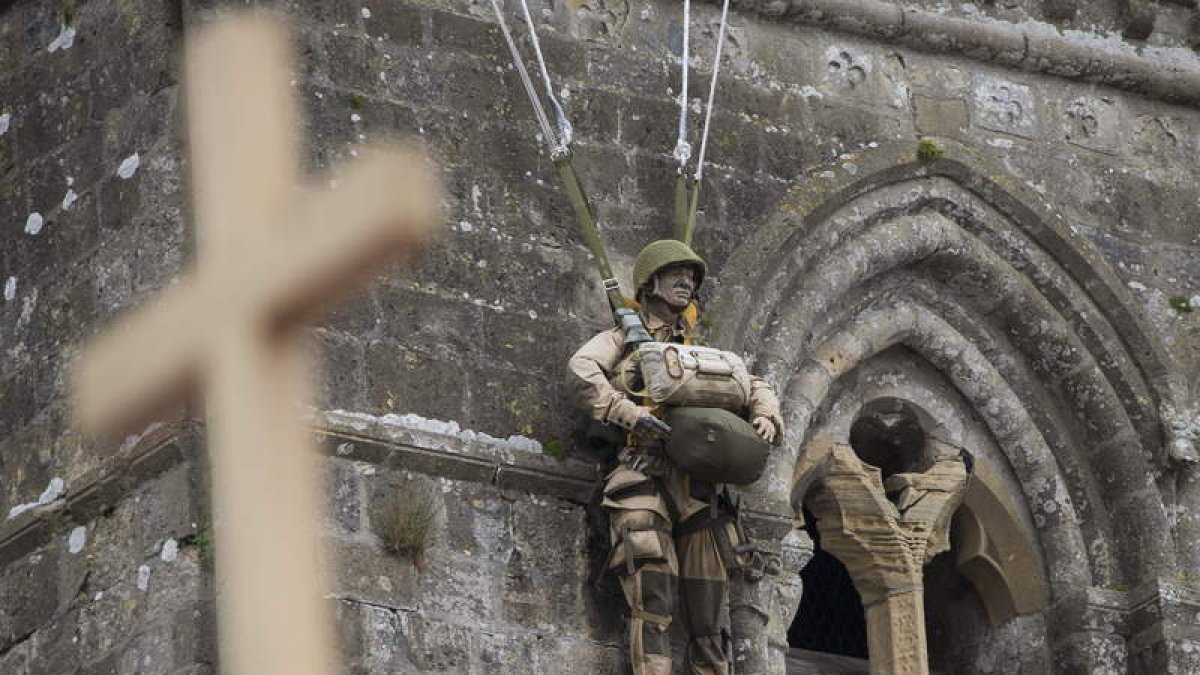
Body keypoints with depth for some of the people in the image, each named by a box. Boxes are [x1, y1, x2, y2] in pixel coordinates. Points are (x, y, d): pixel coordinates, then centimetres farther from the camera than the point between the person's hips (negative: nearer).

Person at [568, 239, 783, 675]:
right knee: (652, 609, -18)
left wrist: (765, 418, 1)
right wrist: (629, 413, -20)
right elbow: (583, 370, -6)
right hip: (645, 480, -5)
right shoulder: (623, 339, 14)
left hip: (699, 489, 5)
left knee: (707, 619, 1)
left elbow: (753, 388, 26)